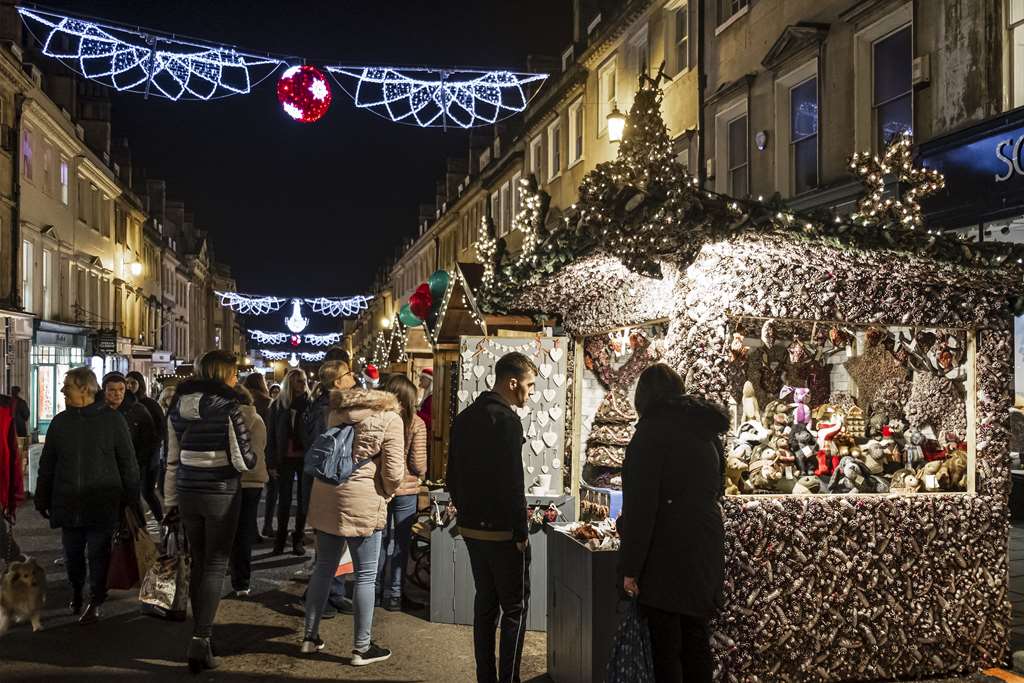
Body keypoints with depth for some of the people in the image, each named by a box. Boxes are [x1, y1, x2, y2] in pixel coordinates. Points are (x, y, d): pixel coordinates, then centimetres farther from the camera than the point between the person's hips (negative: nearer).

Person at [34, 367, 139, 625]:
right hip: (68, 504, 4)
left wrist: (131, 498, -3)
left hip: (102, 504, -4)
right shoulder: (60, 421, 7)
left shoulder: (112, 419, -4)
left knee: (98, 554, 2)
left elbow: (128, 463, -2)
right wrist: (42, 498, 12)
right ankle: (76, 592, 35)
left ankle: (95, 602, 15)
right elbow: (47, 465, 13)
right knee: (72, 554, 13)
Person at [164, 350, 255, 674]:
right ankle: (201, 639, -5)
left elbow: (172, 459, 10)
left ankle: (201, 634, 24)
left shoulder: (179, 406, 6)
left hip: (188, 493, 5)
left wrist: (171, 500, 16)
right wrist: (251, 460, 8)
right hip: (221, 493, -5)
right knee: (215, 566, 1)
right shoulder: (226, 406, -12)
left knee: (198, 563, 16)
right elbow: (243, 460, -15)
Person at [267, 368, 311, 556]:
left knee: (303, 500, 7)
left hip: (305, 459, -1)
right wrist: (271, 463, -3)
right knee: (284, 500, 6)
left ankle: (298, 539, 16)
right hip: (285, 459, 1)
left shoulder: (310, 403, 0)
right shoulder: (278, 405, 3)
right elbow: (271, 435, 3)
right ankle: (280, 539, 15)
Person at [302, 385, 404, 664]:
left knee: (324, 567, 18)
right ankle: (362, 648, 11)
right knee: (365, 576, 4)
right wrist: (386, 494, 10)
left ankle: (310, 636, 25)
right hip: (362, 504, -6)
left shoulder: (338, 411, 14)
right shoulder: (389, 418, -4)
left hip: (324, 498, 6)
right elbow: (393, 472, -8)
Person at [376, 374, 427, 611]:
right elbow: (418, 464, -10)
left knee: (380, 540, 16)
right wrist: (420, 474, 11)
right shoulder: (416, 423, -10)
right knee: (400, 543, 10)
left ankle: (376, 591, 24)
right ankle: (393, 594, 14)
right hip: (405, 489, -2)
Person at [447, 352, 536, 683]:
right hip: (503, 531, -8)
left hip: (471, 528, 8)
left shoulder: (464, 418, 9)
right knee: (515, 608, 2)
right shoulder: (506, 420, -17)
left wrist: (466, 514, 18)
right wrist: (521, 532, -15)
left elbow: (453, 476, 14)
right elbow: (512, 482, -21)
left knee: (485, 603, 15)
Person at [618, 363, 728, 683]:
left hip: (668, 556, -7)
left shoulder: (654, 428, -11)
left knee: (667, 649, -1)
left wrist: (630, 567, -14)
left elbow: (641, 504, -16)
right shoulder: (706, 430, 11)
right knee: (697, 642, 15)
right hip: (706, 551, 7)